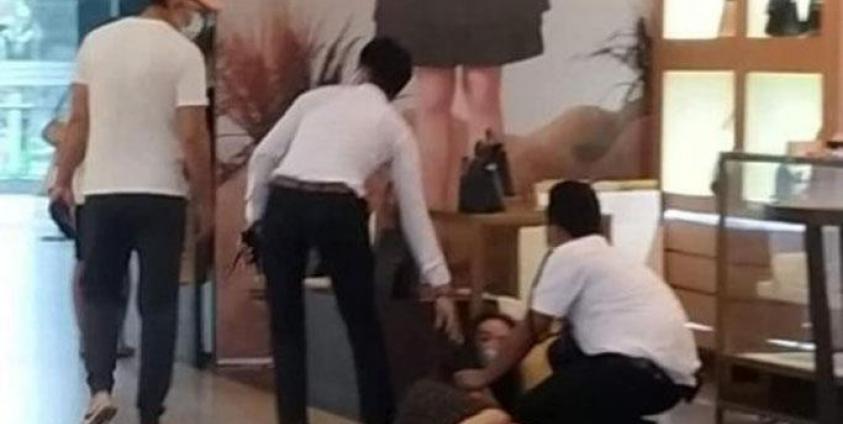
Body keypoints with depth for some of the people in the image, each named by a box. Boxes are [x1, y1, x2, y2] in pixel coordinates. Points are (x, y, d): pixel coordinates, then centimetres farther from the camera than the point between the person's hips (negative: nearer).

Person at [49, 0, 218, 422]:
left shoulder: (97, 41, 4)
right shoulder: (184, 52, -8)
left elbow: (79, 121, 6)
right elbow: (192, 137, -12)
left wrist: (63, 180, 16)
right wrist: (205, 201, -1)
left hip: (103, 191, 3)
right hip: (162, 194, -3)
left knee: (100, 293, 16)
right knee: (158, 304, 6)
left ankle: (100, 388, -3)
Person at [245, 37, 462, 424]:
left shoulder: (317, 97, 22)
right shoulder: (396, 128, 20)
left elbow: (264, 156, 12)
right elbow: (414, 212, 18)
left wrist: (255, 215, 17)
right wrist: (440, 286, 21)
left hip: (283, 203, 2)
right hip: (338, 209, -1)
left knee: (286, 328, 15)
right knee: (363, 326, 17)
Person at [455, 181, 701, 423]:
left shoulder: (568, 255, 0)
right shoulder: (608, 256, 26)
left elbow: (531, 330, 5)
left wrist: (485, 376, 18)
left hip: (646, 369, -9)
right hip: (673, 371, 9)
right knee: (565, 352, 26)